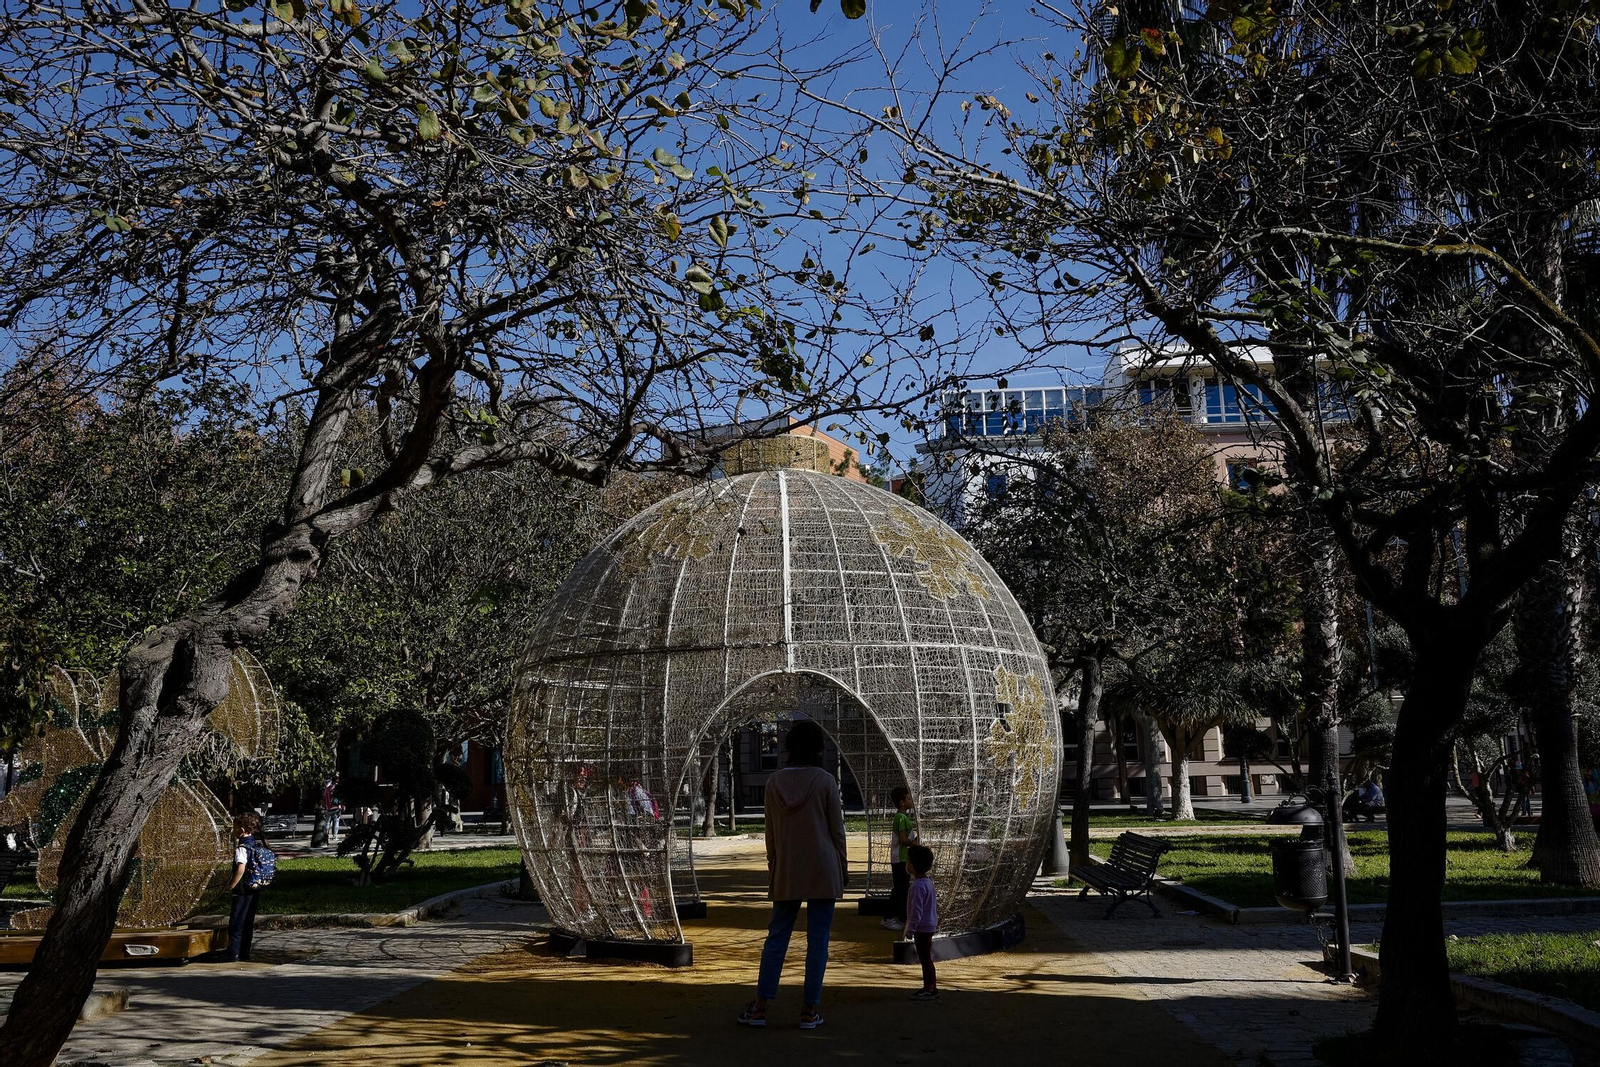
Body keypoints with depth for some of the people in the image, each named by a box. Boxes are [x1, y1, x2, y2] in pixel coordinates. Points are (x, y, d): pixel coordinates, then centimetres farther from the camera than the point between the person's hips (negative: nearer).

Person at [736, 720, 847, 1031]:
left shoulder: (774, 782, 0)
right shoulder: (826, 781, -8)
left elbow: (771, 833, 5)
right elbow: (837, 830, -5)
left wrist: (773, 870, 14)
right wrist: (841, 869, 6)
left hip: (787, 872, 3)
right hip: (822, 870, -3)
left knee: (777, 935, 11)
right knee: (817, 939, 4)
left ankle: (760, 1006, 12)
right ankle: (810, 1010, 7)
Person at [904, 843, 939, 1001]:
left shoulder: (918, 886, -22)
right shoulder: (928, 882, 10)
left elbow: (917, 910, -23)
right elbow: (935, 905, 19)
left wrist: (910, 929, -18)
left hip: (922, 928, -10)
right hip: (929, 926, 10)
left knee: (925, 958, -3)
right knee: (926, 958, 16)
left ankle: (930, 989, 1)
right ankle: (931, 987, 22)